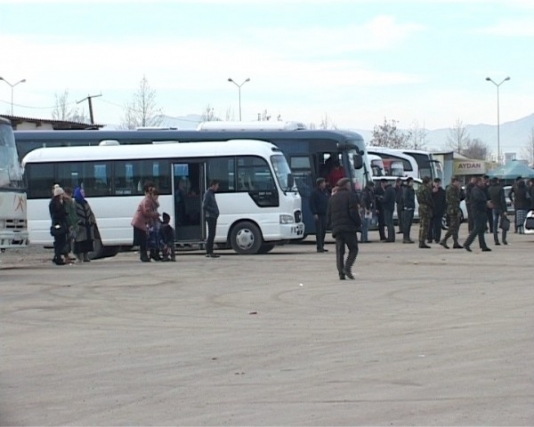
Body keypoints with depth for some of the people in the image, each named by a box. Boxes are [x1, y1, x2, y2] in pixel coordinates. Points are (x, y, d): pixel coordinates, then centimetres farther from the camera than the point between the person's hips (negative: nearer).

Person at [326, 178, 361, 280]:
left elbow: (328, 215, 16)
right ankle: (347, 267, -18)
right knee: (353, 249, 3)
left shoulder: (332, 198, 17)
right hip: (349, 228, -5)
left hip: (336, 228, 5)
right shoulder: (350, 196, -1)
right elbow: (353, 212, -11)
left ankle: (341, 273, -5)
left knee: (339, 252, 4)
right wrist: (359, 223, 1)